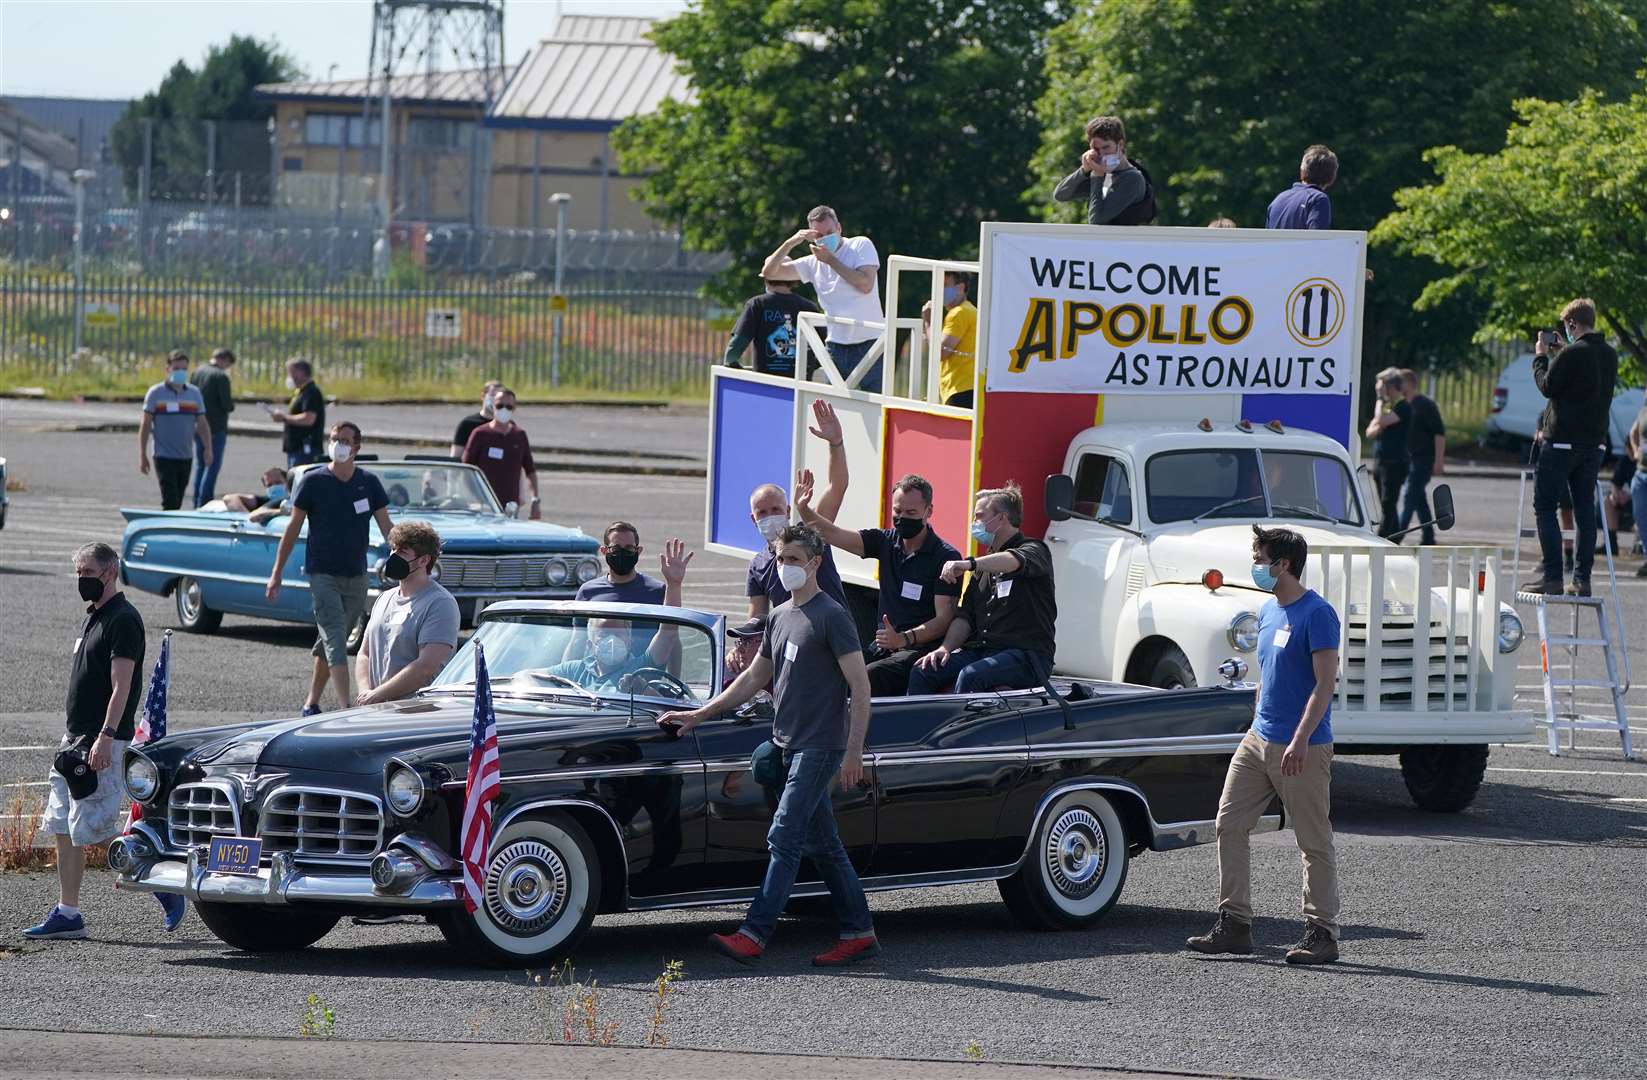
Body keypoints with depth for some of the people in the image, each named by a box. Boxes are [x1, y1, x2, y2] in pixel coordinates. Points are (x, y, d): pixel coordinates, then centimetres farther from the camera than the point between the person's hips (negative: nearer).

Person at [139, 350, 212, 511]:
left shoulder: (194, 393, 8)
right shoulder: (155, 393, -2)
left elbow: (202, 425, 10)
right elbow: (145, 425, -1)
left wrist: (208, 449, -3)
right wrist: (142, 455, -6)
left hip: (186, 457, 4)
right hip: (164, 457, -4)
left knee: (177, 503, 9)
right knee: (170, 502, -13)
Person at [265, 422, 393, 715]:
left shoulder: (369, 484, 4)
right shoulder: (313, 482, -4)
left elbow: (386, 527, 3)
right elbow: (293, 529, 0)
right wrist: (276, 575, -1)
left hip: (356, 576, 4)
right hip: (322, 574, -4)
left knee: (331, 642, 12)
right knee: (334, 639, -15)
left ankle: (312, 702, 27)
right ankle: (346, 708, -26)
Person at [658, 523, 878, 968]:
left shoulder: (831, 617, -9)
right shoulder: (779, 617, 15)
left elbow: (860, 685, -12)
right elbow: (754, 679, 23)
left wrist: (854, 751, -18)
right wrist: (700, 714, 17)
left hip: (820, 746, -8)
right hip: (790, 745, 8)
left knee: (784, 839, -12)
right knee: (821, 844, 8)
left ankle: (754, 935, -16)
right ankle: (859, 933, 13)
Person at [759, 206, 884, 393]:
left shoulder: (861, 245, 0)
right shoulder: (813, 263, 11)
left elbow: (865, 285, -15)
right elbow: (769, 272, 8)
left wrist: (831, 260, -10)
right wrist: (791, 242, -5)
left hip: (869, 344, -4)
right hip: (836, 347, 4)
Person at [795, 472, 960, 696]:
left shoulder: (946, 557, -5)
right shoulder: (887, 541, 13)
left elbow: (944, 619, -11)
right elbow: (833, 535, 8)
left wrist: (904, 639, -26)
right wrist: (803, 509, -10)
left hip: (920, 649, -6)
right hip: (882, 647, 6)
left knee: (868, 677, -33)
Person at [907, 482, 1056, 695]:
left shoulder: (1034, 550, -1)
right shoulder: (985, 565, 25)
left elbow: (1014, 562, -27)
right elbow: (965, 616, 17)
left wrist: (970, 564, -44)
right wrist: (946, 647, -3)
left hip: (1026, 655, -7)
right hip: (982, 650, 7)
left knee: (969, 676, -34)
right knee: (921, 672, -14)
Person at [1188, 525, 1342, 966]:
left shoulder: (1316, 614, -13)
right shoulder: (1268, 611, 13)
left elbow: (1325, 681, -19)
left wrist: (1301, 739, -25)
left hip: (1302, 749, -9)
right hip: (1259, 739, 9)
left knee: (1314, 842, 0)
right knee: (1230, 825, 3)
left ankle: (1322, 933, 6)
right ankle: (1234, 923, 7)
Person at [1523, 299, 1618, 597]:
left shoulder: (1572, 353, -14)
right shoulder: (1610, 356, 10)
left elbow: (1547, 386, -10)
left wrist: (1540, 356, 5)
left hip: (1562, 441, -7)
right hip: (1594, 443, 7)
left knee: (1545, 507, 0)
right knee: (1585, 510, 9)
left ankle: (1552, 577, -8)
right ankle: (1582, 579, 5)